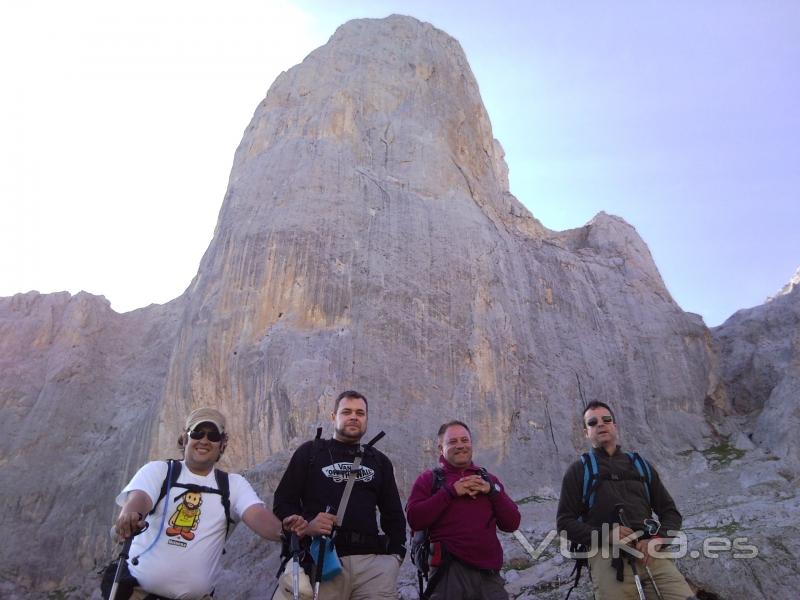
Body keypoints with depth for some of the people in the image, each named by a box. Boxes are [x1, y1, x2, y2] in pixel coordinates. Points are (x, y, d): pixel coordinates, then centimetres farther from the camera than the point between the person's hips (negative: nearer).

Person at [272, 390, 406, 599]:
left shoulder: (380, 461, 20)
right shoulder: (310, 452, 11)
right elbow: (283, 502, 7)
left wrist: (397, 552, 8)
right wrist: (305, 525, -11)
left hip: (372, 560, 3)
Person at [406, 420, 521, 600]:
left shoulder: (488, 479, 15)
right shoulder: (429, 479, 3)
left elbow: (512, 523, 9)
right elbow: (414, 520, -11)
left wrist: (492, 490, -6)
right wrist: (450, 491, -14)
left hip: (489, 573, 4)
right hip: (449, 573, -3)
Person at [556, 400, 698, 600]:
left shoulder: (640, 465, 21)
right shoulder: (579, 470, 12)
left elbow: (671, 512, 18)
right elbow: (565, 522, 6)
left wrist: (657, 540, -2)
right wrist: (605, 535, -10)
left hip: (651, 552, 2)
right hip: (607, 555, -2)